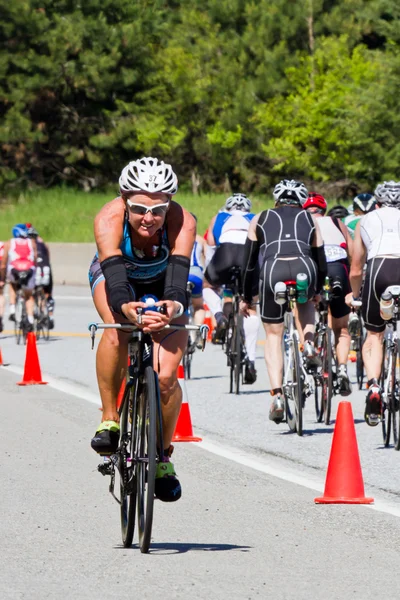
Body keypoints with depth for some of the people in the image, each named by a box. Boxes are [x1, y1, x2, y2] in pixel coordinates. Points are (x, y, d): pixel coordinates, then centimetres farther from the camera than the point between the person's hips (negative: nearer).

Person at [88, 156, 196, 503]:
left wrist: (174, 306, -69)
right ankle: (109, 419, -18)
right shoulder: (109, 219, -37)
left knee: (166, 376, -16)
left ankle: (163, 454, 10)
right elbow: (114, 275, -48)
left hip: (161, 284, 1)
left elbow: (178, 275, -46)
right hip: (116, 277, -1)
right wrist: (125, 307, -70)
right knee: (118, 330, -37)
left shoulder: (181, 222, -35)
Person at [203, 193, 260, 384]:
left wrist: (210, 274, 42)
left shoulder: (218, 218, 34)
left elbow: (210, 249, 32)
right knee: (250, 308, 16)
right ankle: (250, 360, 6)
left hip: (225, 251, -1)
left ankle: (220, 317, 2)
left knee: (208, 287, 30)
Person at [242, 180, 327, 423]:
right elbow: (322, 264, 30)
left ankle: (277, 394, 0)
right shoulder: (309, 219, 27)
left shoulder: (261, 219, 26)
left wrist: (247, 298, 33)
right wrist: (316, 291, 47)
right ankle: (308, 344, 12)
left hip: (273, 271, -1)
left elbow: (249, 262, 24)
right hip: (304, 269, 1)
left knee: (273, 335, 15)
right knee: (306, 301, 37)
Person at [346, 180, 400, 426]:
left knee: (374, 335, 17)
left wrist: (354, 295, 55)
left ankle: (373, 386, -7)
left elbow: (356, 271, 37)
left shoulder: (366, 221, 31)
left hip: (379, 269, 0)